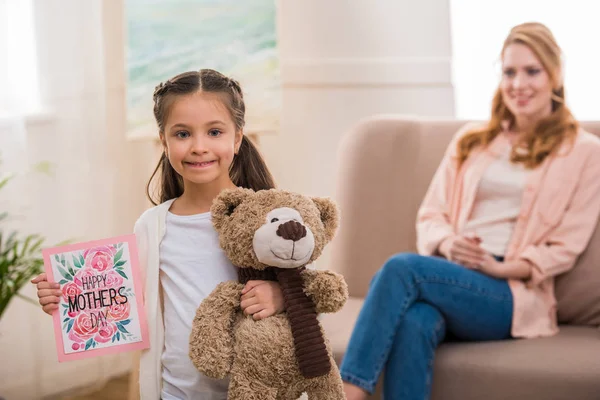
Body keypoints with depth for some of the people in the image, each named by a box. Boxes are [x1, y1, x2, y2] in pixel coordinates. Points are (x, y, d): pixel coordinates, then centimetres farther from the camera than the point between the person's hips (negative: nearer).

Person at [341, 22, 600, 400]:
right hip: (447, 277, 3)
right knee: (412, 325, -37)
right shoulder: (471, 139, 23)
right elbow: (431, 213, 17)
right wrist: (447, 244, -7)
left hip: (511, 295, -3)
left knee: (401, 267, -33)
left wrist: (501, 268, -11)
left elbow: (565, 246, 5)